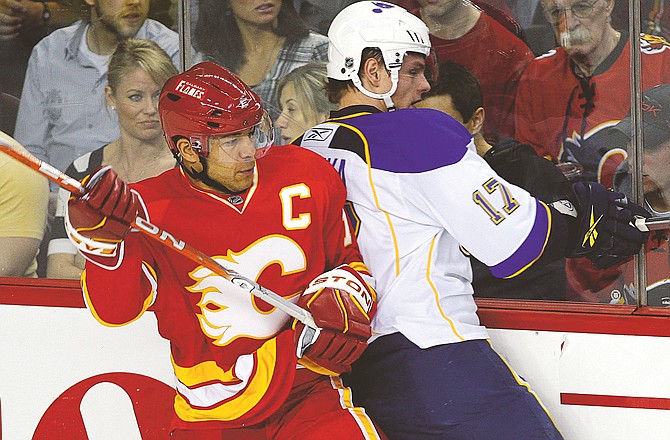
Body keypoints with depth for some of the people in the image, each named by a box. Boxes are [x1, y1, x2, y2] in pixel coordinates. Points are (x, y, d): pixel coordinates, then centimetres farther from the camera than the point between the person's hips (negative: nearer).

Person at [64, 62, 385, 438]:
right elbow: (116, 311, -17)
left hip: (305, 395, 0)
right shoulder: (149, 209, -5)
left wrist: (341, 301, -5)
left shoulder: (307, 177, 1)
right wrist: (103, 240, -32)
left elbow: (352, 259, 15)